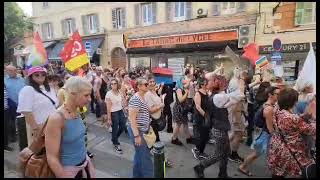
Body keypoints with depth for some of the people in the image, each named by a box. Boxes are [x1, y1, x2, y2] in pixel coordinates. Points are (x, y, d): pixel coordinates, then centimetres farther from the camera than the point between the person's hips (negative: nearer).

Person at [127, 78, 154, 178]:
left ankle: (137, 175, 37)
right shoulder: (135, 99, -20)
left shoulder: (143, 97, 8)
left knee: (139, 154, 20)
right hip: (137, 131, -9)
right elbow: (132, 118, -22)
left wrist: (148, 127, 20)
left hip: (143, 130, 9)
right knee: (145, 156, 1)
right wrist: (137, 135, -22)